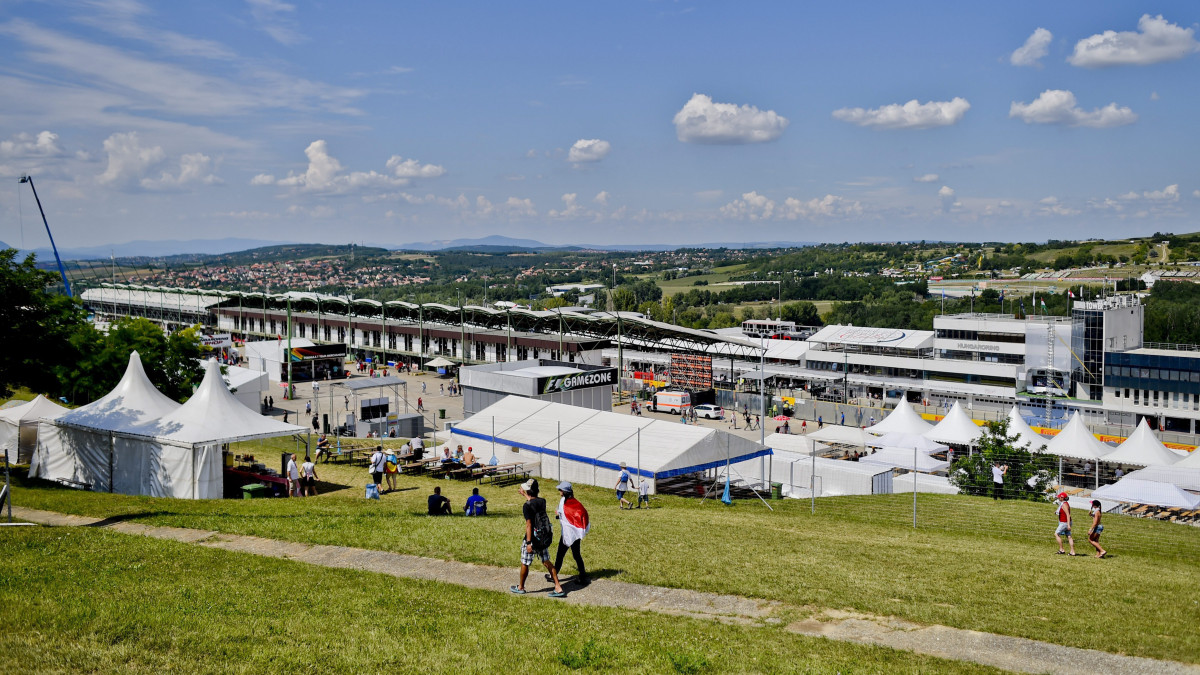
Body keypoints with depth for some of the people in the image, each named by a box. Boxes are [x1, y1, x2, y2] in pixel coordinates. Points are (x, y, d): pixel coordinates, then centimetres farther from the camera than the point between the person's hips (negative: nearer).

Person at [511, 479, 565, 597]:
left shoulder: (527, 506, -19)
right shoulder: (542, 501, 2)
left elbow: (529, 524, -22)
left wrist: (529, 543, -22)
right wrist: (524, 494, 37)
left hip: (533, 538, -6)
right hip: (544, 538, 7)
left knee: (525, 563, 12)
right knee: (546, 562, 14)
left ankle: (520, 587, 30)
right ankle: (558, 588, 9)